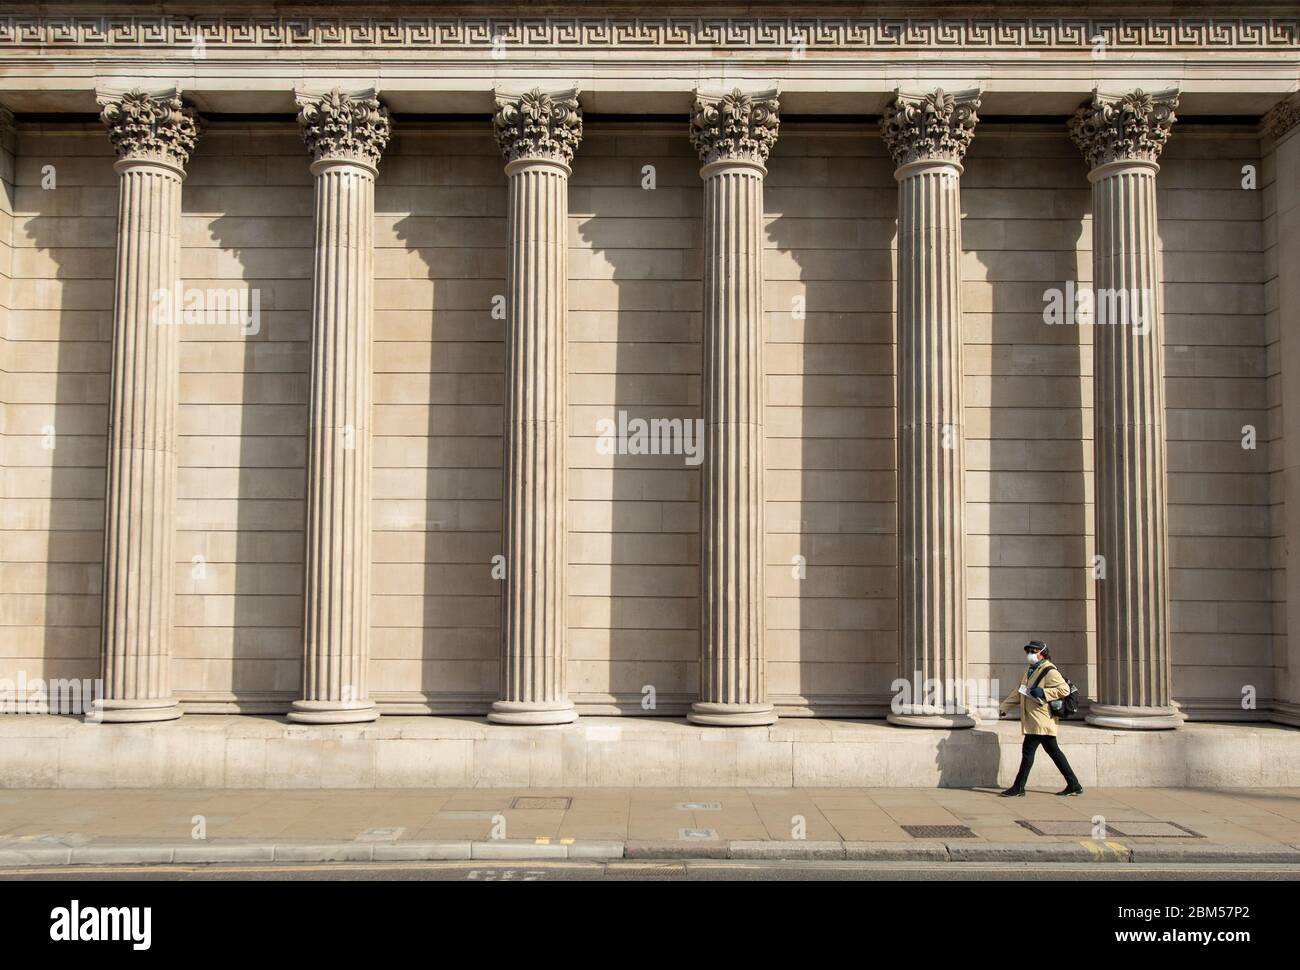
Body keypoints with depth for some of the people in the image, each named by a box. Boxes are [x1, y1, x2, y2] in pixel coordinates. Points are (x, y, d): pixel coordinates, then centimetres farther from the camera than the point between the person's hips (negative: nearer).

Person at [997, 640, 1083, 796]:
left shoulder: (1049, 671, -10)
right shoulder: (1031, 671, 20)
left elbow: (1064, 689, -20)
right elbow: (1019, 692, 23)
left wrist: (1042, 692, -24)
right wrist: (1003, 707, 17)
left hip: (1040, 721, -10)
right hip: (1033, 720, 10)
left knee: (1028, 751, -6)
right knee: (1053, 751, 11)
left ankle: (1018, 788, 0)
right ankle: (1074, 785, 16)